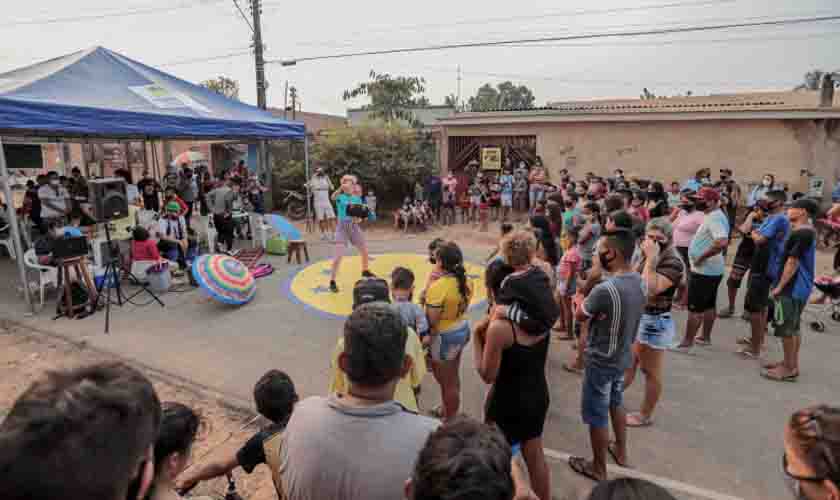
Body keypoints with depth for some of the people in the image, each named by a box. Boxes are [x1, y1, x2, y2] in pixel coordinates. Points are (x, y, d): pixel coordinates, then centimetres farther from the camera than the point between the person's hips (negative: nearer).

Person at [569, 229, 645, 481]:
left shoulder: (604, 289, -33)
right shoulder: (638, 280, -6)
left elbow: (580, 315, -14)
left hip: (601, 361, -8)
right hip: (624, 356, 8)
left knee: (597, 417, 12)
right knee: (616, 404, 29)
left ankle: (598, 468, 31)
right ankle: (621, 452, 49)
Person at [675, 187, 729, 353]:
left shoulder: (715, 218, -21)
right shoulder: (713, 216, 11)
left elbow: (722, 242, -35)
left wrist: (702, 257, -25)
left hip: (704, 271, -10)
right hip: (711, 270, 10)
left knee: (695, 307, -4)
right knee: (709, 305, 18)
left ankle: (686, 343, 3)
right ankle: (705, 337, 30)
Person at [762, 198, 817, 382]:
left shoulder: (801, 233, -18)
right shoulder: (808, 231, 13)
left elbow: (792, 262, -20)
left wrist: (779, 287, -17)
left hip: (791, 289, -10)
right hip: (799, 288, 10)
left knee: (786, 330, -2)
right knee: (793, 329, 17)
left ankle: (789, 369, 6)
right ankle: (791, 364, 26)